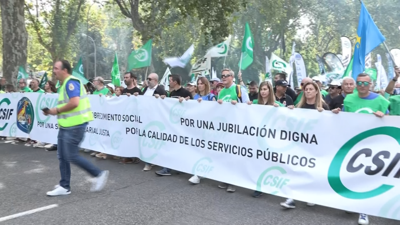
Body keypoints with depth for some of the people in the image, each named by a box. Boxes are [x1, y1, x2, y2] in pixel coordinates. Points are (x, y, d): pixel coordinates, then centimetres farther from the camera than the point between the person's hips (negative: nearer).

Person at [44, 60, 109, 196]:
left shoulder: (71, 82, -15)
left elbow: (74, 103, -28)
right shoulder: (65, 84, 17)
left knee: (72, 156, -5)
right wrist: (52, 111, 7)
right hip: (66, 126, 10)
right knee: (62, 157, 11)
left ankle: (99, 174, 7)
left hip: (74, 126, -10)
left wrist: (57, 110, -16)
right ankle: (64, 186, 19)